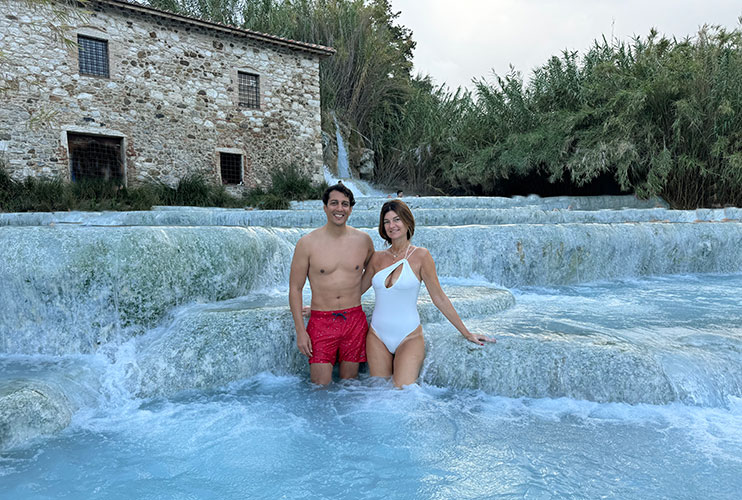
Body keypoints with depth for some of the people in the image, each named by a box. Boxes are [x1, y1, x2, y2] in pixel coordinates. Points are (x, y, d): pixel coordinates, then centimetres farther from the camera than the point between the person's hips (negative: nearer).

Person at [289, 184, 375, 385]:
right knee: (320, 386, -2)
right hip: (321, 322, -2)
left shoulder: (363, 240, 2)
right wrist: (300, 330, -6)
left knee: (349, 383, 12)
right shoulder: (307, 243, -5)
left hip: (354, 321, 2)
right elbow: (295, 288, -2)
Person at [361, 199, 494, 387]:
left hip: (409, 337, -3)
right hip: (377, 337, 4)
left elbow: (439, 297, -2)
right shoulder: (377, 257, 5)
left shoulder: (420, 256, -5)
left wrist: (466, 333, -1)